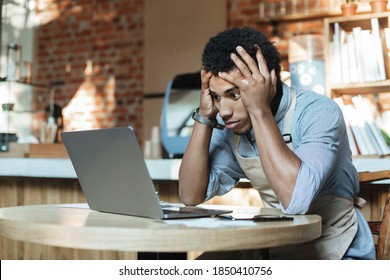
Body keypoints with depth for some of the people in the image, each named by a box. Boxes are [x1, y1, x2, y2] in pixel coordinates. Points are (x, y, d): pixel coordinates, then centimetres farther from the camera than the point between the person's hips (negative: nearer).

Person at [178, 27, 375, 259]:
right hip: (275, 250, 5)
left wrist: (259, 110, -32)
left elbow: (296, 200, -36)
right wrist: (205, 116, -15)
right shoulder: (230, 126, -4)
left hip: (336, 256, -5)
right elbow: (191, 196, -7)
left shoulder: (318, 113, -21)